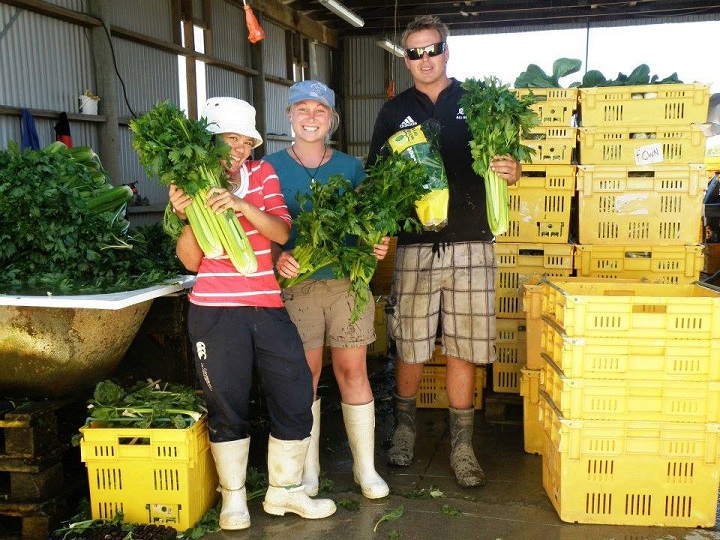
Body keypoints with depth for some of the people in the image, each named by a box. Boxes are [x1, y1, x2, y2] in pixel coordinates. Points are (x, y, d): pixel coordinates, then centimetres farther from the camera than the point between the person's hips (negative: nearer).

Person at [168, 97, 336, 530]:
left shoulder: (263, 174, 8)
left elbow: (282, 232, -5)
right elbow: (191, 261, 0)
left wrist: (243, 205, -20)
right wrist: (188, 216, -15)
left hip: (268, 306, 3)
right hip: (215, 311, -2)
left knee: (297, 396, 5)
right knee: (228, 406, 6)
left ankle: (284, 490, 24)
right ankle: (234, 497, 26)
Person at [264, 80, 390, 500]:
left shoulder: (351, 167, 9)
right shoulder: (271, 167, 4)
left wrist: (377, 244, -10)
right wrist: (278, 256, -17)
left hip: (347, 280, 1)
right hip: (297, 281, -1)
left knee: (353, 371, 5)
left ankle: (366, 466, 18)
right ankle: (308, 468, 21)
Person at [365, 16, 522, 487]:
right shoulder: (395, 112, 11)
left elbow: (508, 169, 12)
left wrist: (510, 170, -13)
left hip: (471, 244, 0)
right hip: (415, 245, 0)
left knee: (464, 349, 4)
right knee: (410, 347, 4)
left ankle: (462, 446, 16)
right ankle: (405, 424, 29)